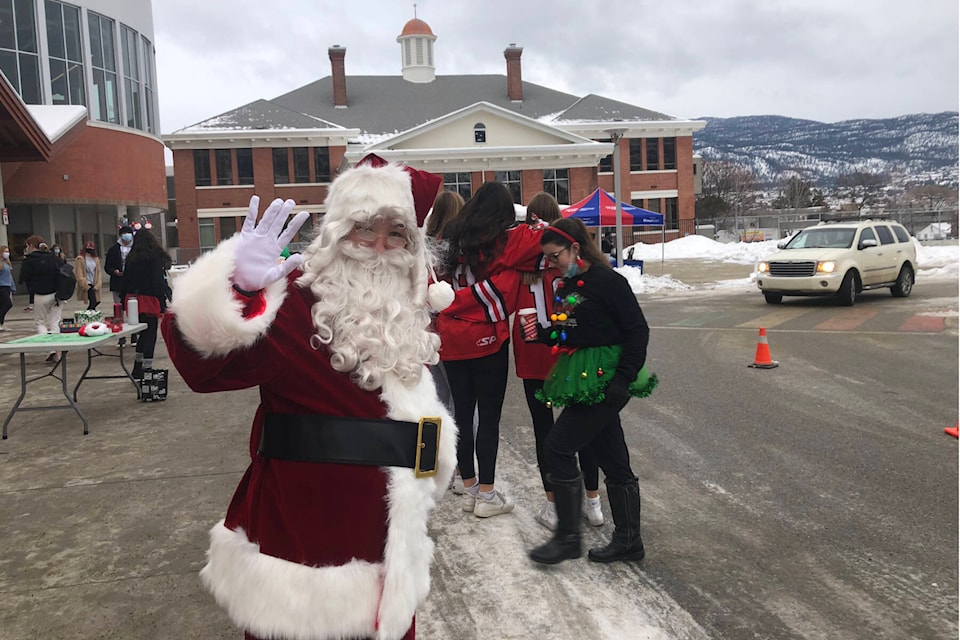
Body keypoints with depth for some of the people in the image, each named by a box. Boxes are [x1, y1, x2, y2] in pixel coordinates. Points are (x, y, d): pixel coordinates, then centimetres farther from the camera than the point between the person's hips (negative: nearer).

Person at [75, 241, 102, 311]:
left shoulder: (96, 259, 11)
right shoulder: (80, 259, -4)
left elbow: (98, 272, 11)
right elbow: (79, 274, -7)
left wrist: (97, 285, 0)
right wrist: (85, 286, -10)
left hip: (94, 285, 6)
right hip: (86, 285, -6)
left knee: (96, 302, 3)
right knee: (93, 302, -16)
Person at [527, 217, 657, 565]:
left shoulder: (607, 281, -13)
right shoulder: (566, 287, 12)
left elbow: (638, 330, -15)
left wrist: (623, 379, -20)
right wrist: (542, 332, -1)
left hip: (604, 381, -9)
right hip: (584, 381, 9)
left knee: (558, 447, -8)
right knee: (613, 460, 13)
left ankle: (567, 537, 4)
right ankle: (628, 540, 23)